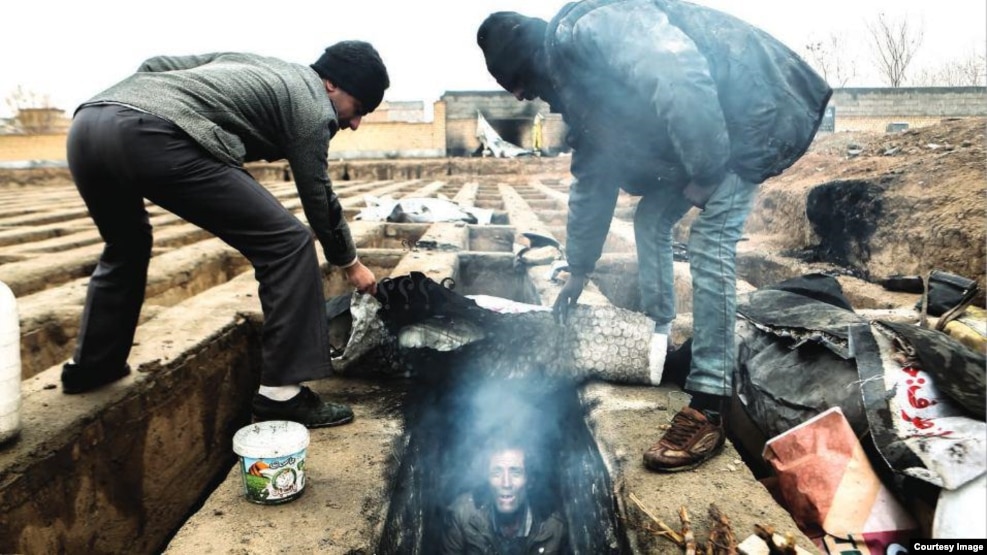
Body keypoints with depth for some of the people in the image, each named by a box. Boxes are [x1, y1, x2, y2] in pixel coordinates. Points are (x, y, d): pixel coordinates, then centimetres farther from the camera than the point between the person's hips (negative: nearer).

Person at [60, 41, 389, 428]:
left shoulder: (249, 62, 32)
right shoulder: (312, 106, 10)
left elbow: (157, 65, 29)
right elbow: (319, 199, 14)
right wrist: (351, 264, 27)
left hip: (87, 120, 9)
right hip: (152, 137, -9)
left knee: (126, 245, 34)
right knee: (287, 243, -2)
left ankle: (90, 366, 40)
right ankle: (281, 394, -1)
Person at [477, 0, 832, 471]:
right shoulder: (573, 89, 8)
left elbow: (682, 80, -35)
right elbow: (592, 178, 15)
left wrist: (704, 172, -23)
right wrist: (579, 269, 19)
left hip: (753, 111, -10)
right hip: (703, 129, 10)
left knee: (709, 242, -19)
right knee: (652, 218, 11)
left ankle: (708, 412, -15)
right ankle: (656, 340, 26)